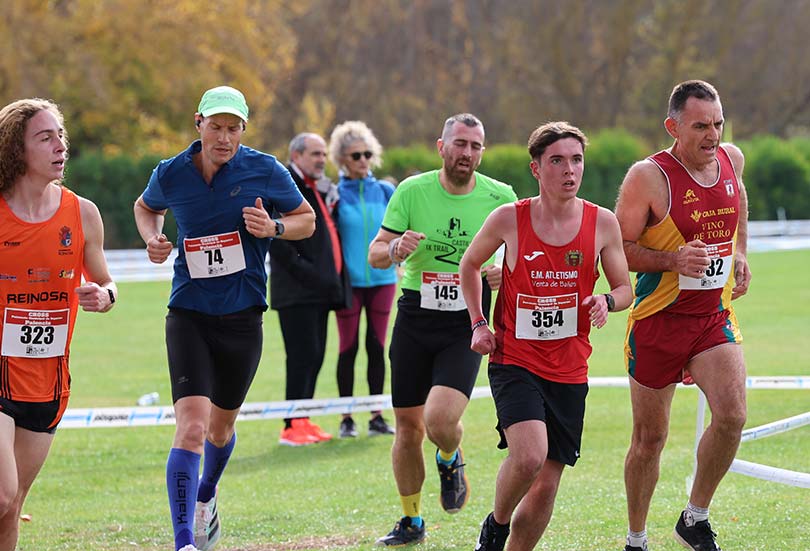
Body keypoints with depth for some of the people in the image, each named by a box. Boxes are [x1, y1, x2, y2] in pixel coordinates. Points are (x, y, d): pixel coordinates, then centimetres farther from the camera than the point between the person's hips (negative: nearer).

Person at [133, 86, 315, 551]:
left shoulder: (265, 171, -7)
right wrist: (152, 238, -2)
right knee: (191, 426, -18)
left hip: (242, 317, 1)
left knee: (221, 427, 17)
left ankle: (206, 497, 49)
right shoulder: (170, 174, -3)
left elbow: (307, 219, 6)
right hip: (189, 315, -1)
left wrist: (274, 228, -15)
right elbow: (146, 207, 19)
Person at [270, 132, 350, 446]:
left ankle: (303, 421, 15)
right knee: (303, 356, -11)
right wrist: (306, 271, -18)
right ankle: (292, 427, -10)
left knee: (314, 357, 9)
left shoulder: (321, 189, 18)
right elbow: (277, 241, -16)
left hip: (321, 290, 9)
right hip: (297, 291, -9)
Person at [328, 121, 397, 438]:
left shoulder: (384, 191, 6)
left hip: (382, 278, 3)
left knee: (377, 347, 5)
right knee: (349, 347, 1)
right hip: (349, 280, -2)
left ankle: (377, 416, 9)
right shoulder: (335, 194, -1)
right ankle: (346, 419, 7)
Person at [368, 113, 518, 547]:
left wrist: (506, 272, -11)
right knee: (408, 426, 5)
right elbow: (375, 254, 1)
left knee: (441, 418, -21)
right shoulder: (412, 191, -2)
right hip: (415, 317, 2)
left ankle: (450, 461, 17)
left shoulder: (501, 197, -2)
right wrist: (396, 249, -22)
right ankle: (411, 521, 25)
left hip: (466, 323, -2)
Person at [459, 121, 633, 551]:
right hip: (514, 360, -3)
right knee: (529, 455, -25)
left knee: (547, 485, 4)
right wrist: (478, 323, 5)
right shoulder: (508, 219, -6)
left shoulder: (602, 223, -1)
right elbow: (470, 263, 13)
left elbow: (625, 289, 9)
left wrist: (608, 301, -13)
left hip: (569, 370, 3)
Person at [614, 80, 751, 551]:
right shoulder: (648, 177, -16)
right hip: (659, 319, -4)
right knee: (650, 437, 6)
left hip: (716, 316, 4)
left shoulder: (732, 159, 1)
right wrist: (674, 259, -25)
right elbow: (617, 250, -11)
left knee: (732, 415, -18)